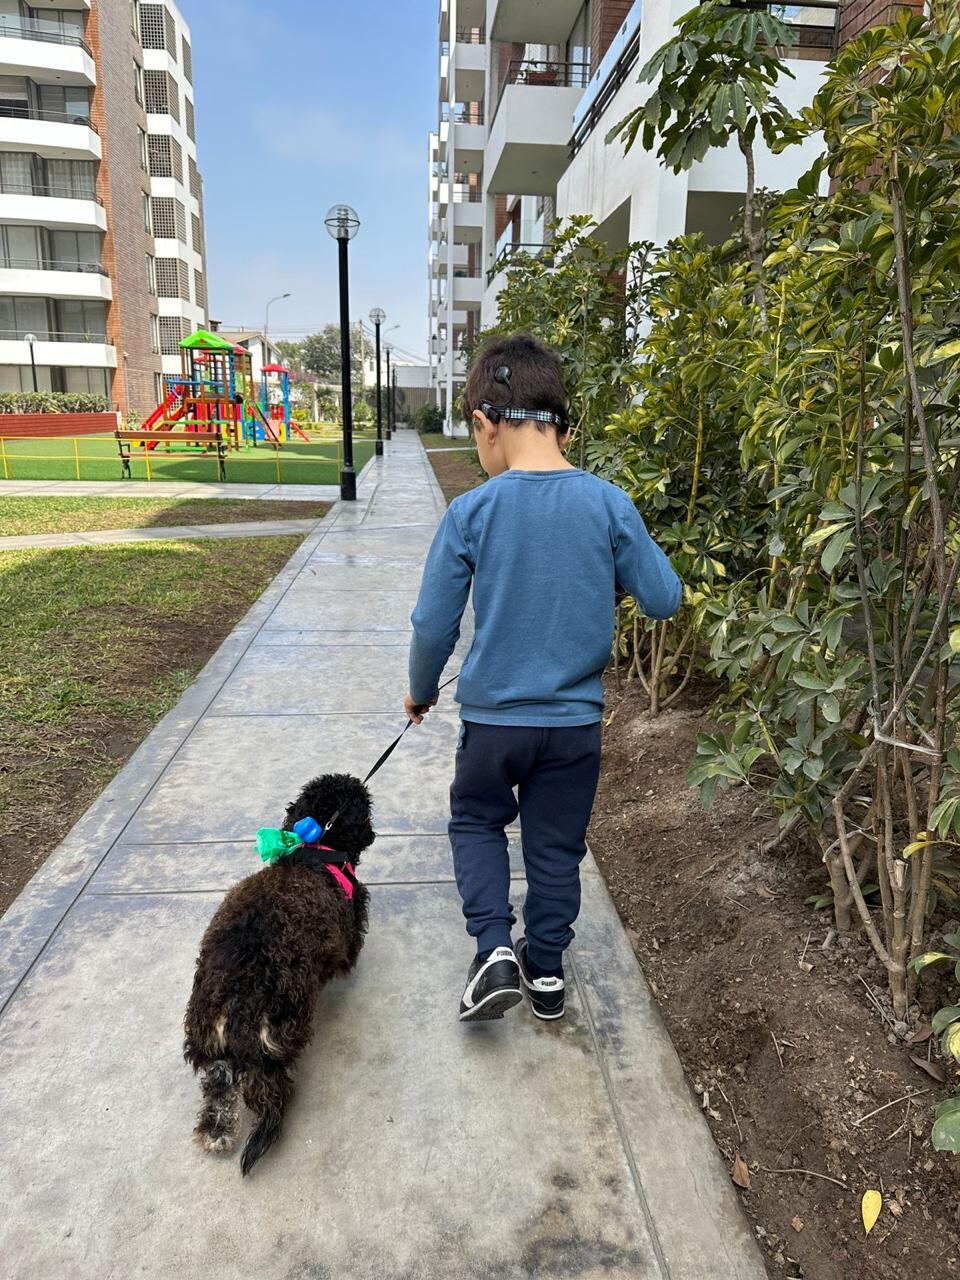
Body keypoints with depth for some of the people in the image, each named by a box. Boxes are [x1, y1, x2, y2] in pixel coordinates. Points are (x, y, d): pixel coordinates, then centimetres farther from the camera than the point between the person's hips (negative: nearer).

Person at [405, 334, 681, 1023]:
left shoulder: (470, 513, -14)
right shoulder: (608, 503, -11)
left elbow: (434, 624, -8)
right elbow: (665, 599, -4)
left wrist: (422, 690, 10)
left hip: (494, 714, -1)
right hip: (576, 719, 2)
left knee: (476, 821, 24)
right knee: (557, 844, 20)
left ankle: (495, 948, 10)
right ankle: (546, 968, 34)